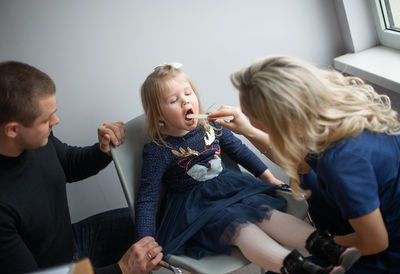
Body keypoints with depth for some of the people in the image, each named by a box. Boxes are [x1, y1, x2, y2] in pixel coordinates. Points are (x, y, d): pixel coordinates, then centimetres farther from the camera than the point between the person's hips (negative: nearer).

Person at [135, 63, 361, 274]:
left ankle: (327, 248, -37)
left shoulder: (209, 126, 5)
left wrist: (268, 177, 21)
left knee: (265, 212, -22)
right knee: (238, 226, -31)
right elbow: (147, 197, -9)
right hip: (196, 206, -5)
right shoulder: (157, 150, -10)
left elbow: (239, 150, 19)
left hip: (229, 186, 5)